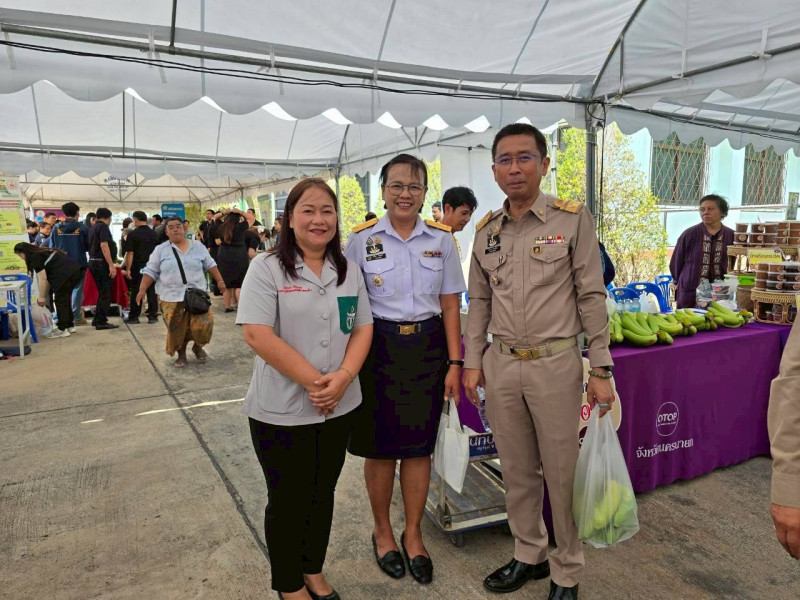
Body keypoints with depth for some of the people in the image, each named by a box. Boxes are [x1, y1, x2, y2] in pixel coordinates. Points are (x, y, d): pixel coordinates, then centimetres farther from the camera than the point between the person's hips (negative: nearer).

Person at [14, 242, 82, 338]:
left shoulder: (35, 257, -3)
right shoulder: (42, 252, 24)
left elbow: (43, 279, -5)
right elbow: (48, 277, 24)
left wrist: (41, 298, 3)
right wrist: (46, 295, 24)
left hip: (66, 274, -9)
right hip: (75, 270, 9)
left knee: (60, 301, 2)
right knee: (65, 299, 19)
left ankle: (63, 330, 6)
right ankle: (70, 326, 28)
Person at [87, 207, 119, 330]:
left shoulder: (93, 228, 17)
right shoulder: (103, 227, -11)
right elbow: (104, 246, -21)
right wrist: (111, 265, -23)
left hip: (93, 261, 9)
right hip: (102, 263, -9)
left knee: (102, 292, 18)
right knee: (105, 293, -4)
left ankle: (97, 319, 23)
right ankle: (101, 321, -3)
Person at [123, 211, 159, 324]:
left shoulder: (133, 234, -8)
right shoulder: (154, 233, 5)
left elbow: (130, 253, -11)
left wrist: (128, 269, -9)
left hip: (138, 266, -3)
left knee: (136, 291, 3)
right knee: (151, 291, 6)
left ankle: (134, 317, 8)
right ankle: (152, 316, 7)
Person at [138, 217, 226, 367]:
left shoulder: (198, 246, 7)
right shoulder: (160, 250, 3)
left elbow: (210, 265, 13)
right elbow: (150, 271, 4)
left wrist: (220, 281, 7)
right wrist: (142, 289, -6)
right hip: (171, 298, 0)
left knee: (203, 324, -9)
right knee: (176, 329, 0)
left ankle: (198, 347, 18)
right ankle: (181, 353, 23)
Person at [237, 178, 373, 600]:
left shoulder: (348, 271, 7)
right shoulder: (267, 268, -9)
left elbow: (363, 329, 4)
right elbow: (257, 334, -17)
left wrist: (342, 378, -13)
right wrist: (313, 381, -19)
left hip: (339, 407, 5)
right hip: (282, 410, -4)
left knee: (322, 494, 19)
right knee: (288, 501, 11)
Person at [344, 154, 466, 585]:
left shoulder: (441, 239, 3)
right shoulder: (362, 239, -3)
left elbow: (450, 307, 4)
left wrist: (454, 363, -1)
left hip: (427, 348, 2)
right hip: (379, 347, -1)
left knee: (419, 447, 10)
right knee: (380, 447, 10)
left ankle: (413, 535, 30)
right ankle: (382, 531, 33)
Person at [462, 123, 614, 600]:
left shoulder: (573, 219, -5)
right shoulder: (486, 230, 7)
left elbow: (591, 297, -5)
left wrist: (601, 369, -7)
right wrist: (472, 361, 8)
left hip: (556, 364, -4)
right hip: (501, 364, 4)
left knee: (562, 475, 8)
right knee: (517, 471, 16)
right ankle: (529, 555, 37)